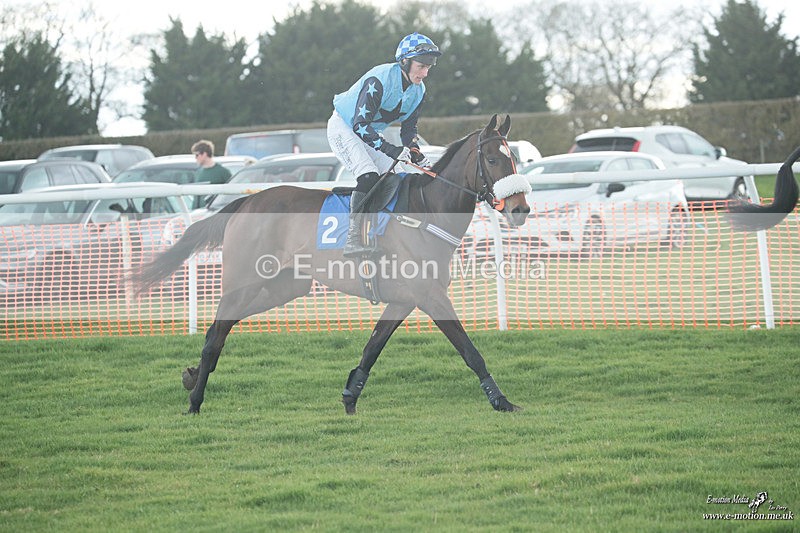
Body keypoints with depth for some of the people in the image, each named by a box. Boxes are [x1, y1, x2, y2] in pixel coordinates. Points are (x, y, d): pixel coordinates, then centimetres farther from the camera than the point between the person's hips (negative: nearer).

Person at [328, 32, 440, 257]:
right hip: (343, 126, -9)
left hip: (368, 133, 9)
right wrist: (390, 149, -41)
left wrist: (417, 155, -13)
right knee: (368, 175, -26)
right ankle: (353, 240, -29)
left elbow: (409, 129, 5)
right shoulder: (380, 79, -31)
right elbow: (360, 124, -34)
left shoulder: (418, 91, -6)